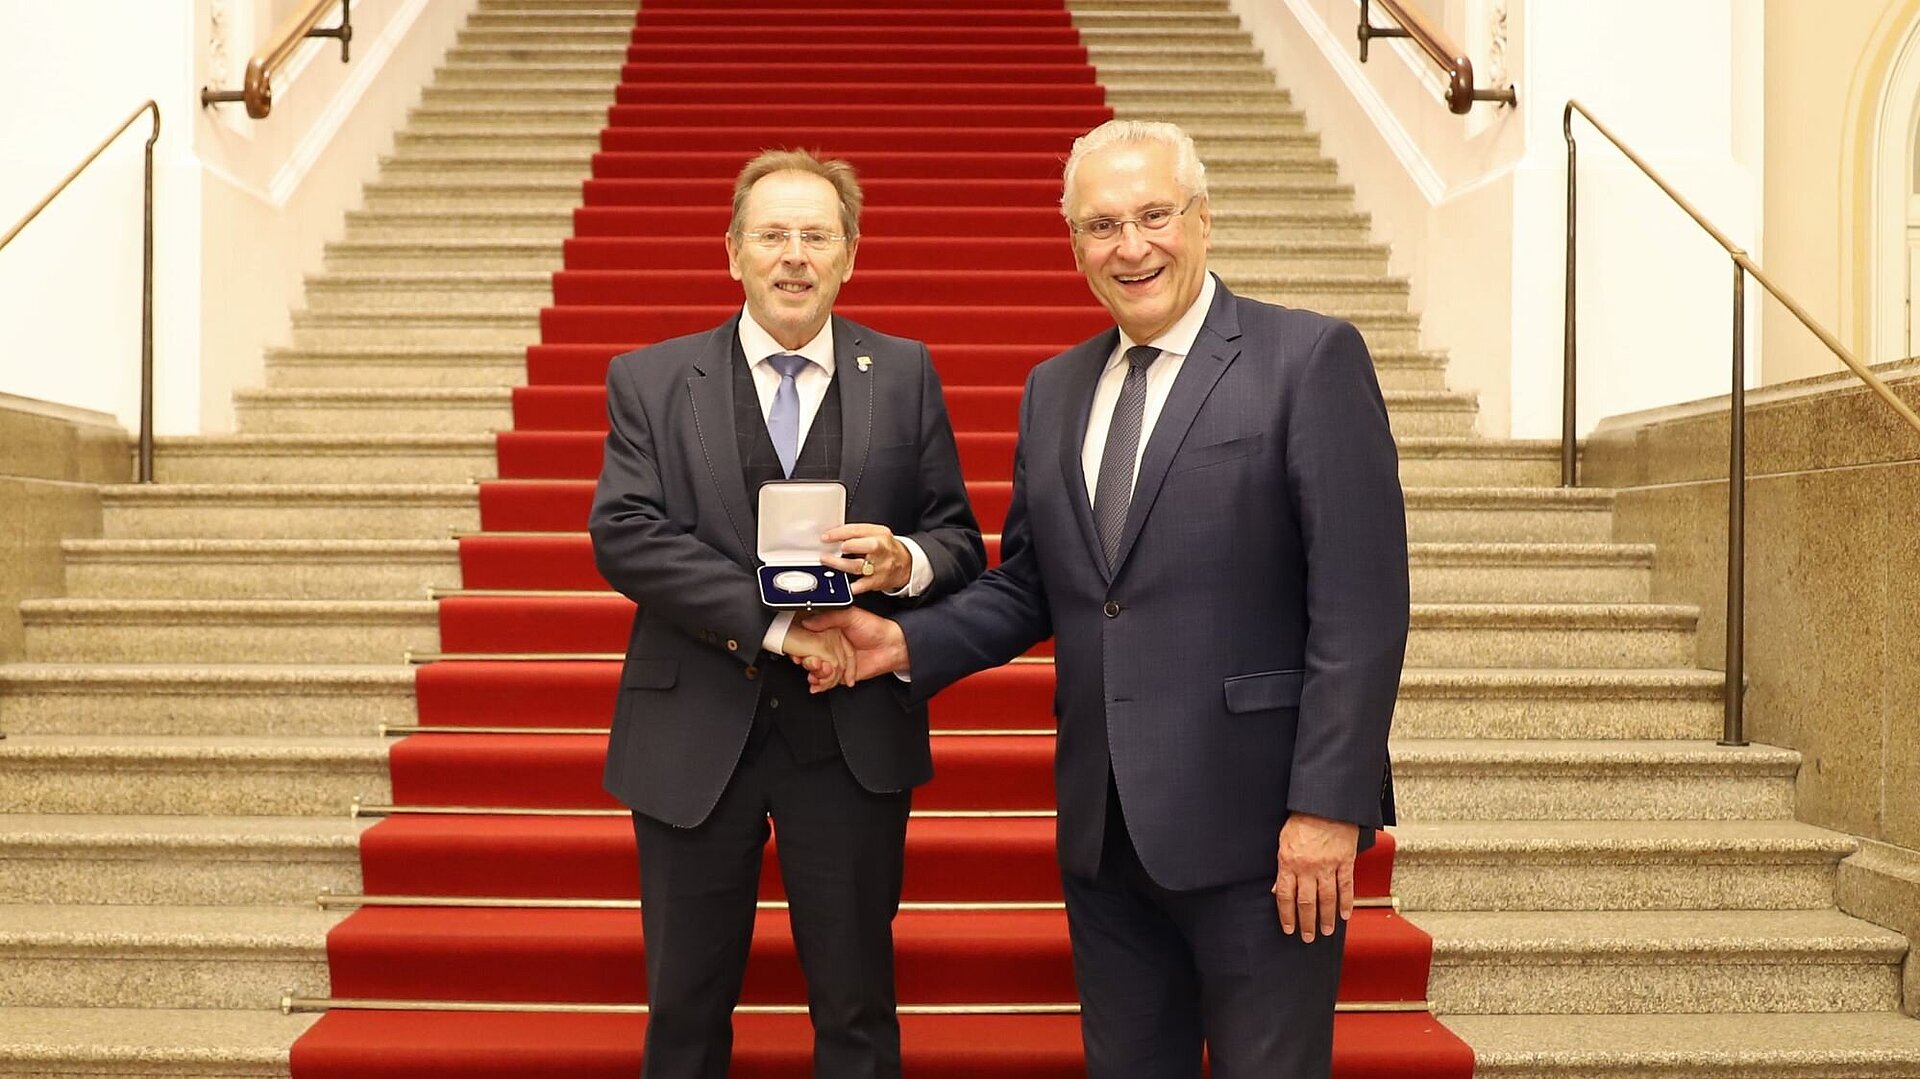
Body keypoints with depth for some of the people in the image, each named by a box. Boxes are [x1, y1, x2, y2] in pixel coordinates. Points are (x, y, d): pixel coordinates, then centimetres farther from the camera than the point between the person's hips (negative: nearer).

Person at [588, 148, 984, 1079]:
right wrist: (773, 623, -20)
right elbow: (623, 535, -11)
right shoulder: (649, 381, 1)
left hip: (853, 739, 0)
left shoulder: (905, 375, 4)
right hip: (694, 738, 0)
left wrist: (907, 562, -20)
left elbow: (961, 542, 4)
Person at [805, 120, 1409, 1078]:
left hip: (1253, 821, -5)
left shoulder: (1309, 358, -6)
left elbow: (1360, 603, -12)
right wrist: (909, 642, -1)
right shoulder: (1053, 390, 13)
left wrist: (1328, 807, -17)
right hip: (1104, 827, 6)